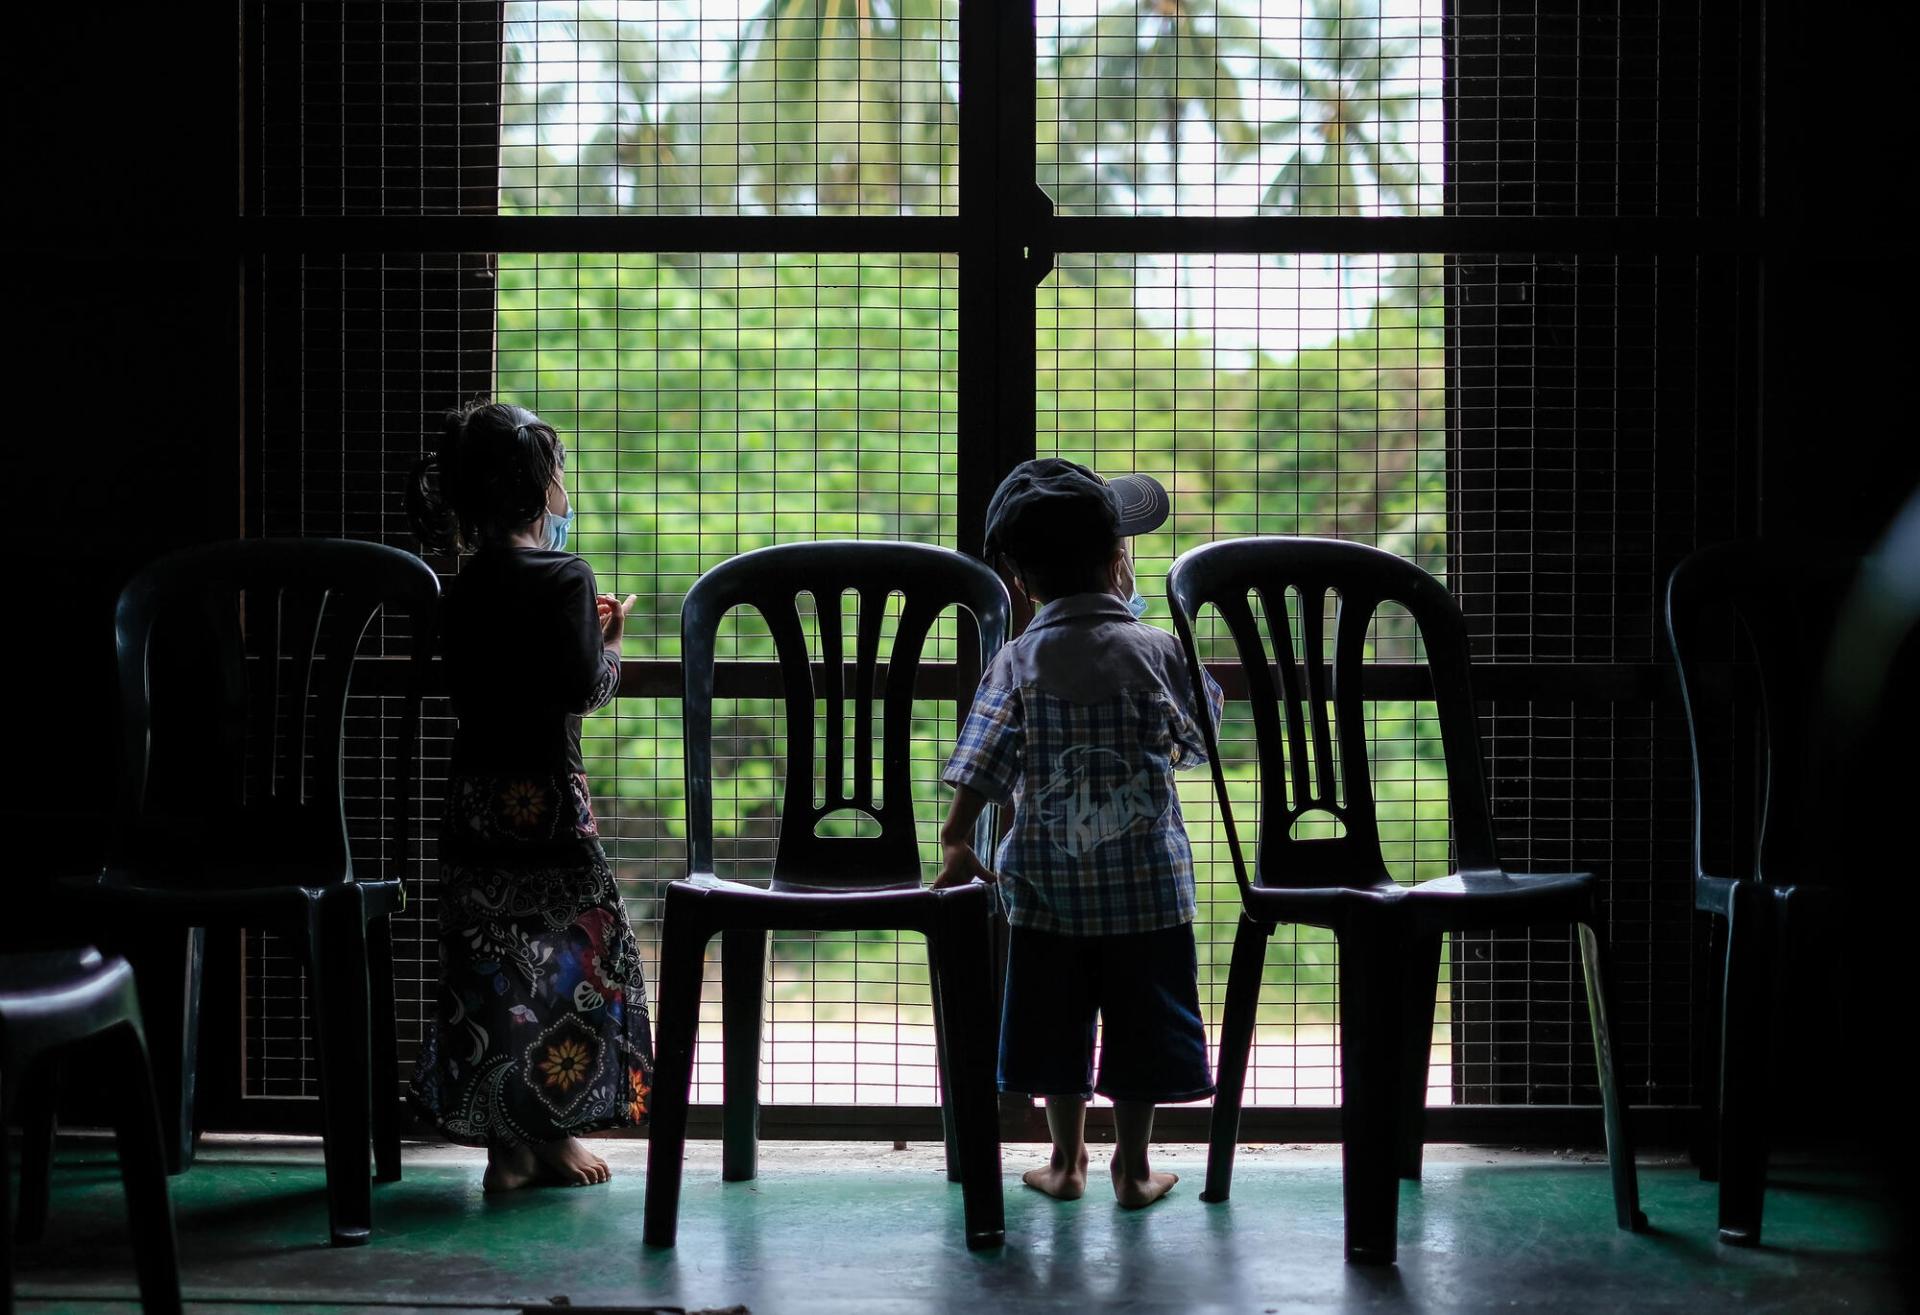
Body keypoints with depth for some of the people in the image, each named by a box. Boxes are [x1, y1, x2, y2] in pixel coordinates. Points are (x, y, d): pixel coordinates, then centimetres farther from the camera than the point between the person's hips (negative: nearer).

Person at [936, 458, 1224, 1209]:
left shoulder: (1019, 662, -5)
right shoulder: (1157, 651, -6)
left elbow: (982, 763, -13)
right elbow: (1197, 742, 7)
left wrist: (956, 840, -10)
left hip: (1049, 883, 1)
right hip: (1148, 880, -1)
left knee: (1058, 1020, 12)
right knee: (1139, 1023, 8)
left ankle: (1067, 1161, 22)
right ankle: (1133, 1168, 15)